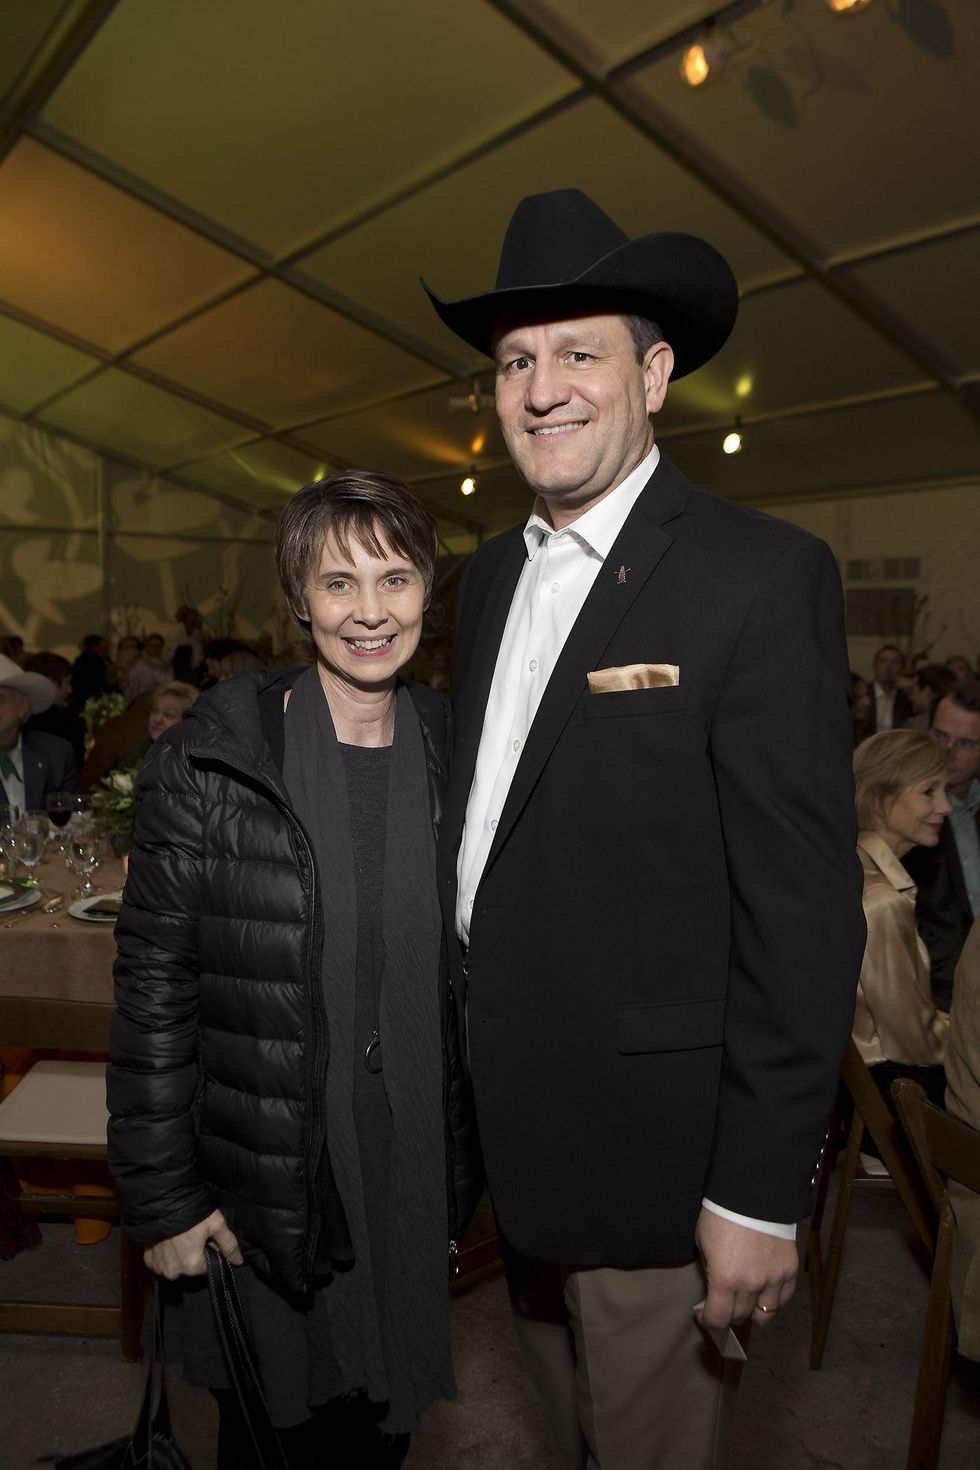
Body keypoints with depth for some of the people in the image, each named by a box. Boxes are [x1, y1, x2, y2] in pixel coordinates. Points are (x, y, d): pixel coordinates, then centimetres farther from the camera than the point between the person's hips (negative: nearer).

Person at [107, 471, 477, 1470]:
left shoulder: (454, 758, -1)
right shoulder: (207, 761, -13)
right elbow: (152, 985, -9)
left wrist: (467, 1167, 8)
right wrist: (162, 1195, -8)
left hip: (410, 1170, 3)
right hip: (258, 1183, -3)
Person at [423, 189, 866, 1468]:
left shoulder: (764, 576, -16)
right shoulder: (491, 575, 6)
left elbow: (805, 902, -18)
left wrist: (760, 1192, -16)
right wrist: (464, 1054, 10)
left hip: (648, 1135, -6)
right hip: (506, 1115, 7)